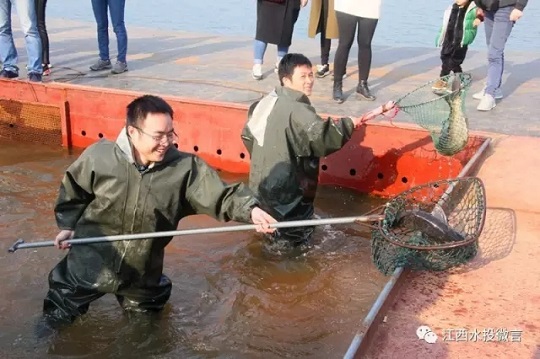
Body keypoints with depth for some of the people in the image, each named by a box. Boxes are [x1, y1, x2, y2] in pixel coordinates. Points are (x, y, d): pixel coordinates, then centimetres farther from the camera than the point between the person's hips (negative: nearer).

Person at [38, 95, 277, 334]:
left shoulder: (186, 168, -17)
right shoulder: (99, 156, -16)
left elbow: (221, 194, -24)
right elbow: (72, 189, 1)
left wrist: (250, 210, -40)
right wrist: (68, 226, 3)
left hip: (141, 274, 1)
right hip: (88, 266, -1)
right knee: (60, 312, 21)